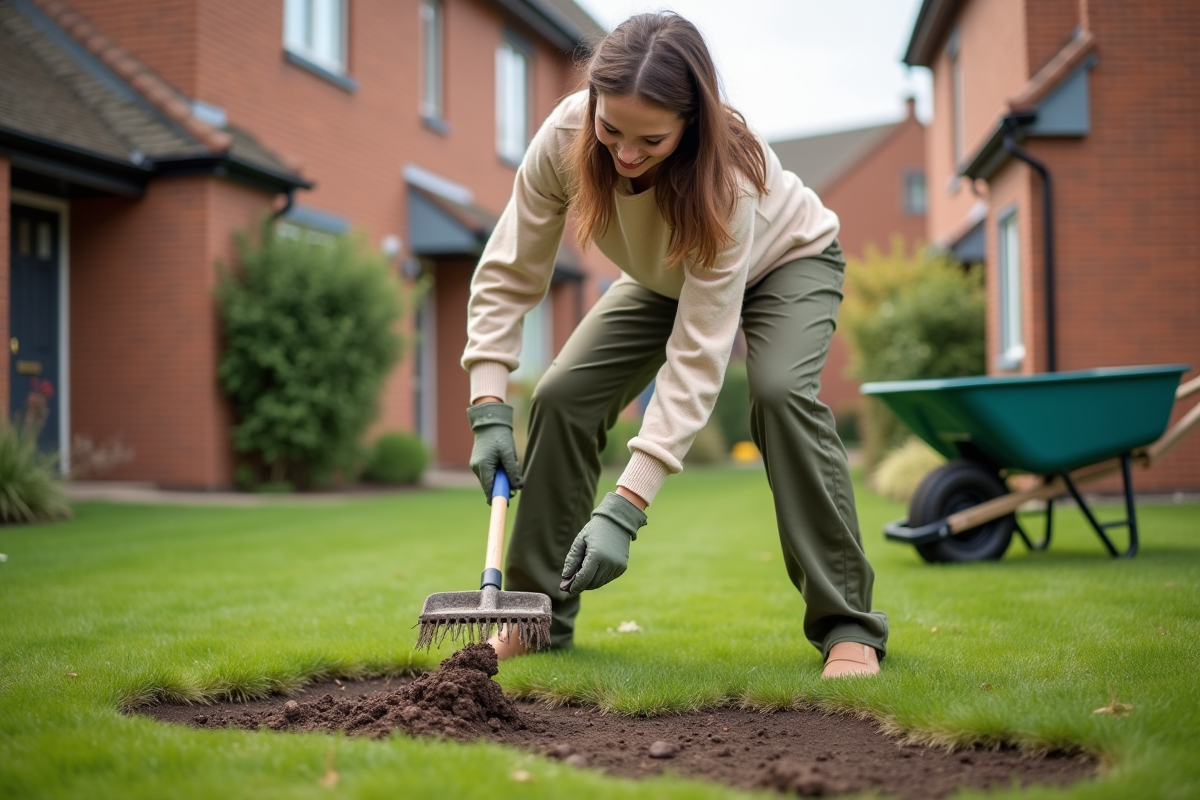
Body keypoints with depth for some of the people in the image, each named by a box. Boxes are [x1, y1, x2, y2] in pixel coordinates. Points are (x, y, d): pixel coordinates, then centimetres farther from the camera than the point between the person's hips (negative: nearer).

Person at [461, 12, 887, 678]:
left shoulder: (728, 177, -42)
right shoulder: (565, 136, -32)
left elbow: (697, 356, -43)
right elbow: (507, 275, -21)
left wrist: (625, 508, -48)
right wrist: (488, 408, -30)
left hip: (787, 261, -4)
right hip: (664, 278, 4)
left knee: (781, 390, -33)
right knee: (561, 395, -13)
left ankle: (847, 627, -23)